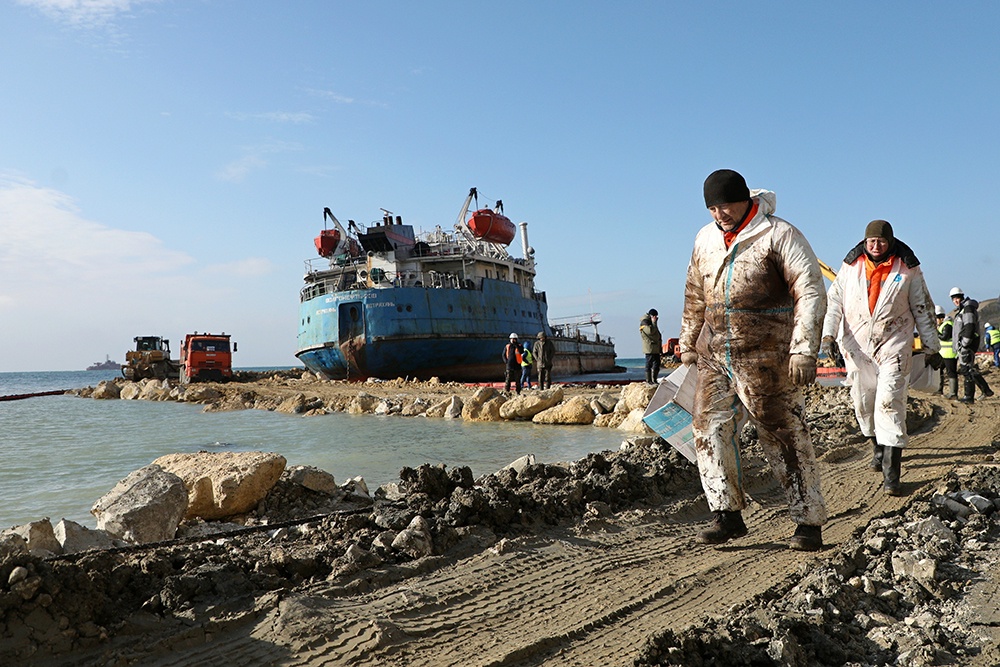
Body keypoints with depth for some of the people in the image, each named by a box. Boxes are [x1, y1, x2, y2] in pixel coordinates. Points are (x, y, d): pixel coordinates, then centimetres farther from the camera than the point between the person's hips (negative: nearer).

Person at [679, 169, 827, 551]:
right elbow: (694, 297, 23)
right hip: (714, 354, 6)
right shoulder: (706, 239, 14)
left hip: (764, 355, -6)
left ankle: (809, 523, 12)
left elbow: (810, 292, -9)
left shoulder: (778, 235, -5)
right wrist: (688, 345, 23)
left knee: (784, 435, 0)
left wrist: (804, 349, -16)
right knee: (709, 428, -2)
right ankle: (728, 516, 6)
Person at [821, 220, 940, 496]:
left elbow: (923, 309, 9)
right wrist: (828, 334, -7)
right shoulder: (850, 266, 6)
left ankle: (891, 473, -13)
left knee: (890, 403, -13)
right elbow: (834, 300, 7)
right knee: (863, 403, 8)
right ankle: (879, 448, 34)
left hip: (894, 345, -2)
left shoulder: (908, 269, 3)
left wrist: (932, 348, 11)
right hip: (857, 346, 3)